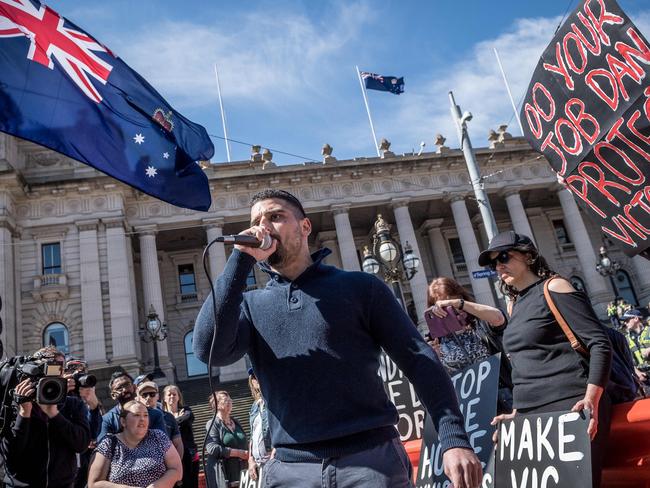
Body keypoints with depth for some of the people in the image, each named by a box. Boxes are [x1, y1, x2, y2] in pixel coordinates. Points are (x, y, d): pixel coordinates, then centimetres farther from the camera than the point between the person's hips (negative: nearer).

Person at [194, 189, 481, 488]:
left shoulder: (359, 286, 4)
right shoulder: (250, 304, 11)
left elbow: (419, 361, 0)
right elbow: (210, 350, -9)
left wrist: (454, 439, -12)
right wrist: (242, 259, -8)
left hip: (372, 458, -2)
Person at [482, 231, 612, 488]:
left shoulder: (553, 287, -4)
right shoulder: (515, 304, 16)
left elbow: (600, 344, -10)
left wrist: (591, 400, -21)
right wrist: (518, 411, 16)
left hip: (569, 407, -7)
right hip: (531, 414, 7)